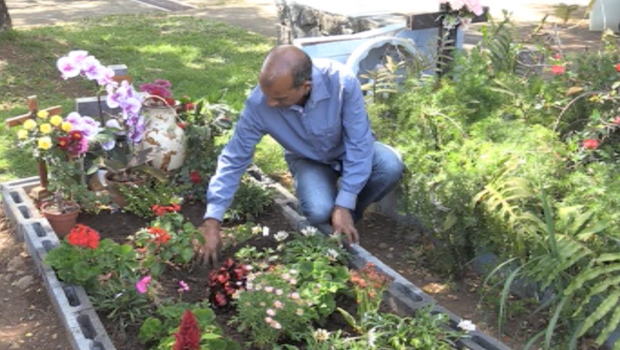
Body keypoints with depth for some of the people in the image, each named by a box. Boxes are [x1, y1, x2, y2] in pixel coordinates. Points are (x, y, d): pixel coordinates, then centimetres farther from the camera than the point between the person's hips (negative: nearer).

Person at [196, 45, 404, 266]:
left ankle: (348, 215, -2)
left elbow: (359, 144, -29)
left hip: (349, 150, 0)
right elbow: (234, 160, -21)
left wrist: (344, 206, -31)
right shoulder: (258, 104, -31)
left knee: (390, 165, -31)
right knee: (319, 212, -29)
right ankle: (332, 212, 10)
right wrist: (212, 220, -25)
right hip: (308, 160, 0)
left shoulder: (342, 82, -36)